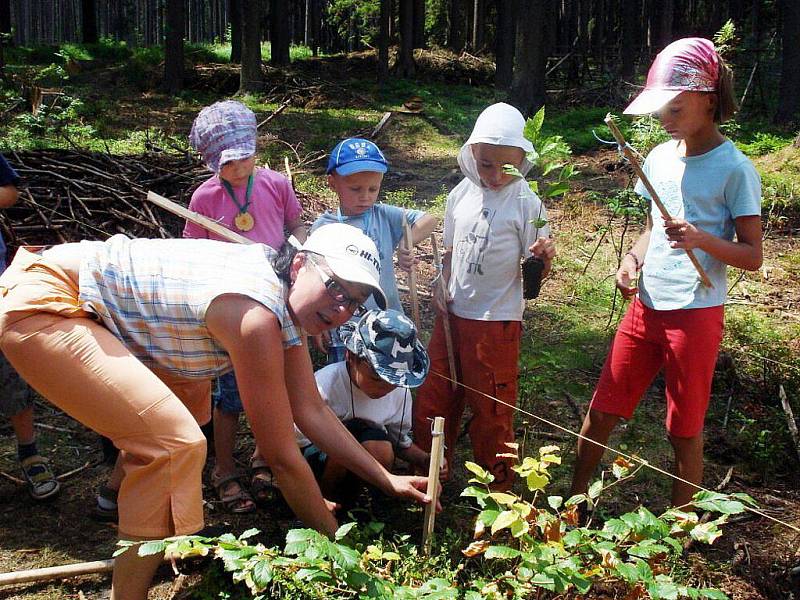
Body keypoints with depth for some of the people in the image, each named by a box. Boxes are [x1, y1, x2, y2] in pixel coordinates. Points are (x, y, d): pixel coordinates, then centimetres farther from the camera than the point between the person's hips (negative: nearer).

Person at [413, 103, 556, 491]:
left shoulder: (527, 203, -11)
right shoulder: (461, 194, 1)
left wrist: (544, 258, -31)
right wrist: (442, 287, -1)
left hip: (497, 319, -5)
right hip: (453, 313, 5)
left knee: (491, 409, 7)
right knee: (431, 397, 15)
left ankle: (496, 486, 27)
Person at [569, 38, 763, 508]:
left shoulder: (734, 169, -11)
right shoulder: (660, 157, 7)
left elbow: (753, 256, -10)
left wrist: (701, 239, -29)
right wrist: (632, 258, -3)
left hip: (696, 314, -6)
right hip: (645, 307, 6)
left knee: (685, 429, 8)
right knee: (602, 410, 11)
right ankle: (575, 499, 29)